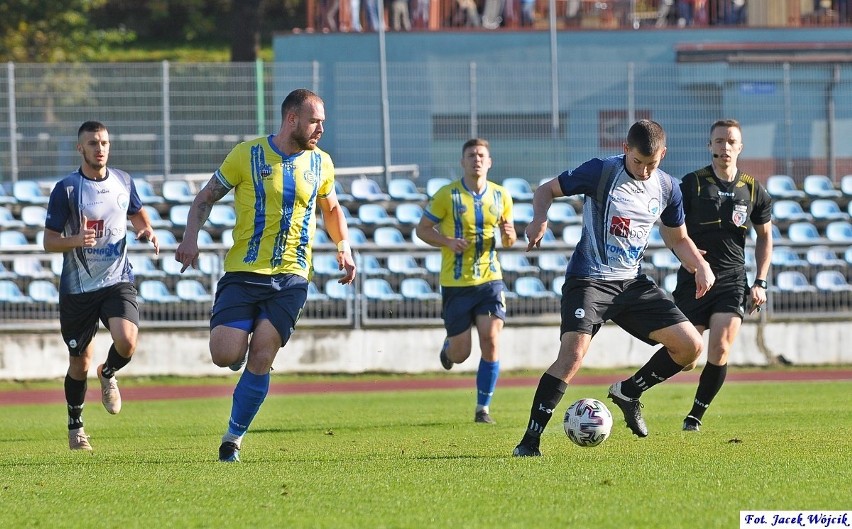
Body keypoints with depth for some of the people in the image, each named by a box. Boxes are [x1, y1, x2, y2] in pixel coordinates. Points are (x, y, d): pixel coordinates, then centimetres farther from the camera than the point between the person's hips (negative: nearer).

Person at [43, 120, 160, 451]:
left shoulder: (123, 182, 4)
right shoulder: (66, 189, -7)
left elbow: (137, 213, 24)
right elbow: (49, 241, -6)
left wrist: (146, 232, 2)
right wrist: (76, 240, -26)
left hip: (117, 280, 2)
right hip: (78, 286, -2)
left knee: (127, 340, -24)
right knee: (80, 362, 6)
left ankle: (108, 375, 12)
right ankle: (75, 426, 29)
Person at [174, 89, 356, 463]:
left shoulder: (320, 164, 8)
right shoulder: (247, 155, -2)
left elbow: (331, 208, 26)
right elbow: (205, 198, 6)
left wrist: (344, 248, 10)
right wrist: (191, 236, -11)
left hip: (291, 278, 2)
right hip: (243, 273, -2)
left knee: (261, 358, -10)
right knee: (224, 355, -15)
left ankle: (234, 437, 5)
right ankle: (243, 348, 24)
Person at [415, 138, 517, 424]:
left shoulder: (500, 196, 4)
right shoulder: (447, 195, -6)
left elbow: (508, 236, 15)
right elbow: (422, 229, 0)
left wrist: (509, 236, -10)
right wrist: (448, 242, -18)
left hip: (490, 279, 2)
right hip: (456, 283, -2)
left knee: (490, 341, -13)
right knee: (460, 354, 3)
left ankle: (483, 408, -1)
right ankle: (448, 345, 42)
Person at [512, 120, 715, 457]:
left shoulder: (667, 188, 5)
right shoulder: (601, 172, -11)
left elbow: (678, 239, 19)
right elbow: (547, 190, -1)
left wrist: (700, 266, 0)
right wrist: (539, 220, -22)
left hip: (632, 282, 6)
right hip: (589, 279, -6)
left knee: (690, 346, -4)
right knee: (573, 353, -25)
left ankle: (629, 392, 19)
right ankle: (530, 441, -20)